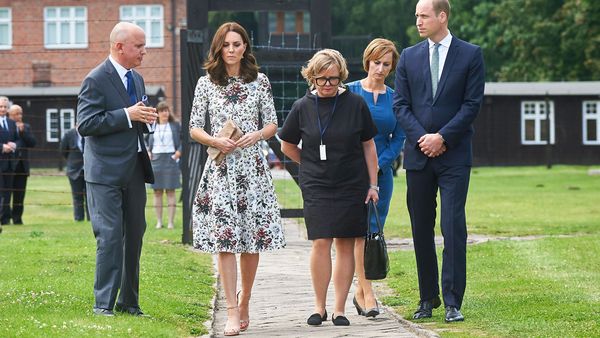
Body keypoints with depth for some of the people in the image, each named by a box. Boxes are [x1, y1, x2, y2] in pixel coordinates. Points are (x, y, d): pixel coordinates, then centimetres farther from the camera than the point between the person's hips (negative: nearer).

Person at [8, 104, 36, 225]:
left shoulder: (26, 127, 13)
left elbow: (32, 143, 1)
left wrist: (22, 131, -8)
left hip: (22, 166, 4)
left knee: (19, 195, 4)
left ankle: (17, 218, 8)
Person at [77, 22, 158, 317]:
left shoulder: (137, 79, 15)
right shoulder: (96, 80, -10)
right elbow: (85, 125, -17)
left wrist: (146, 119, 2)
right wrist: (127, 115, -20)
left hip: (134, 171, 8)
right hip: (106, 173, -8)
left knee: (134, 237, 10)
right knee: (110, 237, -9)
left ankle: (129, 303, 19)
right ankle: (103, 304, -4)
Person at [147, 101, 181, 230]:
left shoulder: (175, 126, 5)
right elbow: (148, 142, 22)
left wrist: (179, 151, -7)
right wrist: (148, 152, 5)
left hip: (170, 159, -3)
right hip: (156, 160, 3)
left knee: (170, 191, -4)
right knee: (157, 192, 2)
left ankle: (171, 221, -4)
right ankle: (159, 221, 6)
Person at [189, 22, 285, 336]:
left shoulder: (259, 81, 7)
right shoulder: (206, 83, 5)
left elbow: (272, 124, 10)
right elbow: (194, 128, 6)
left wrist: (257, 135, -11)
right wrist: (215, 141, -12)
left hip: (252, 165, 1)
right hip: (221, 166, -1)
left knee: (253, 238, 3)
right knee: (224, 238, -8)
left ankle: (244, 299, 23)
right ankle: (232, 311, -8)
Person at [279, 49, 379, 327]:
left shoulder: (355, 104, -2)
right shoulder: (302, 107, -1)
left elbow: (368, 146, 6)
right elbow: (287, 146, 13)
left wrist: (373, 184, 4)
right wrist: (312, 166, 11)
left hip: (352, 186, 0)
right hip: (316, 187, 0)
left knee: (345, 245, 1)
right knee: (321, 242, -10)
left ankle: (339, 309, 7)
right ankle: (319, 306, 2)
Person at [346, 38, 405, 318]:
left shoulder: (395, 98, 8)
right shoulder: (350, 92, 0)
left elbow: (398, 138, 6)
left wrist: (379, 165, -8)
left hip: (382, 172, 3)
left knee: (374, 231, 3)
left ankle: (360, 291, 14)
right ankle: (366, 292, -14)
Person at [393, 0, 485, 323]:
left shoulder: (470, 54, 1)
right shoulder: (408, 57, 10)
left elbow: (472, 104, -3)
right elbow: (401, 104, 7)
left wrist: (442, 137, -11)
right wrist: (422, 137, -8)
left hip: (454, 155, -3)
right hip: (418, 155, 3)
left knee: (453, 227, -8)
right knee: (421, 229, 6)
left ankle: (453, 302, -7)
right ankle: (428, 298, 15)